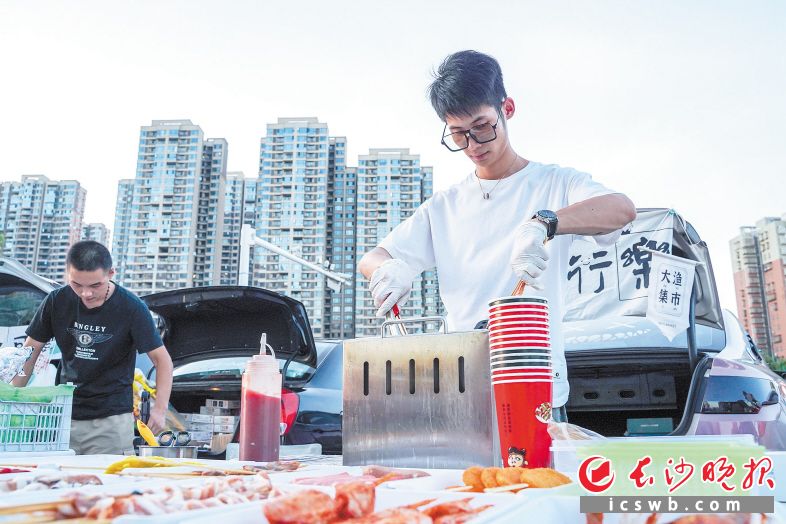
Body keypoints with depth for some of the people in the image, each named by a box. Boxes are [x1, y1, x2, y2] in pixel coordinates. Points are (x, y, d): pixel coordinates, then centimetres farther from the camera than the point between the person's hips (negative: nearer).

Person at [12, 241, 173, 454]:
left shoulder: (131, 307, -12)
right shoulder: (58, 301, -2)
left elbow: (162, 358, -10)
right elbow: (31, 351, 8)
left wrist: (160, 409, -21)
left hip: (111, 419, -3)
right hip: (63, 415, 3)